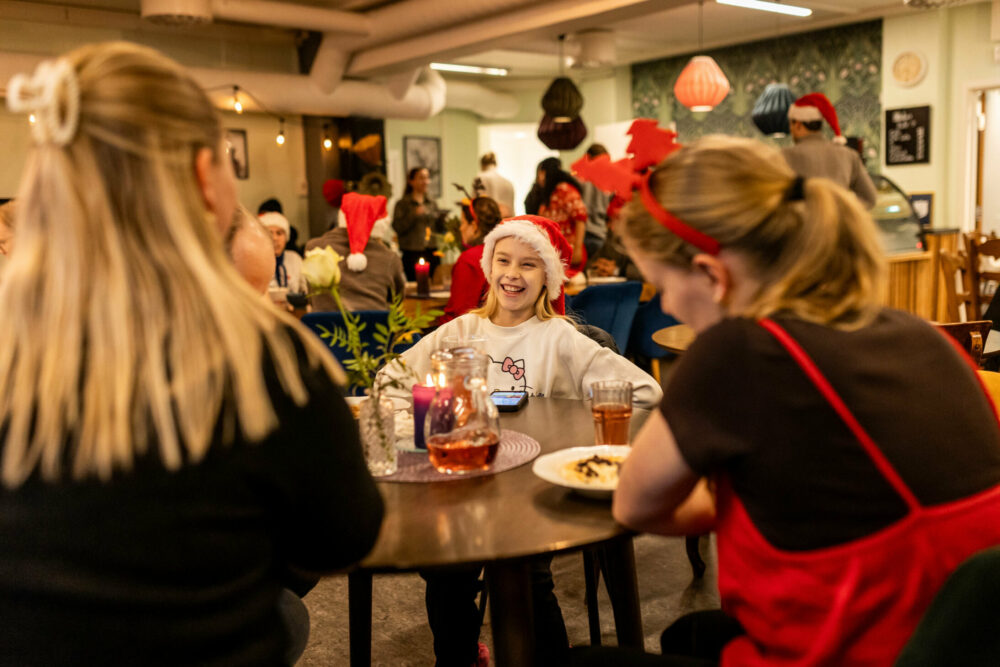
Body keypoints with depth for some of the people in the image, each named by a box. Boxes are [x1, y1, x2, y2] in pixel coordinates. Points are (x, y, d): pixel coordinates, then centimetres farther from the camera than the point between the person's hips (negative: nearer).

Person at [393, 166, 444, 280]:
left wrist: (442, 219, -4)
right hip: (412, 254, -4)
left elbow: (440, 228, 16)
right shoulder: (402, 204, 1)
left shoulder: (432, 203, 15)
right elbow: (397, 227, -10)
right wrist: (414, 214, -17)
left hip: (432, 253, 5)